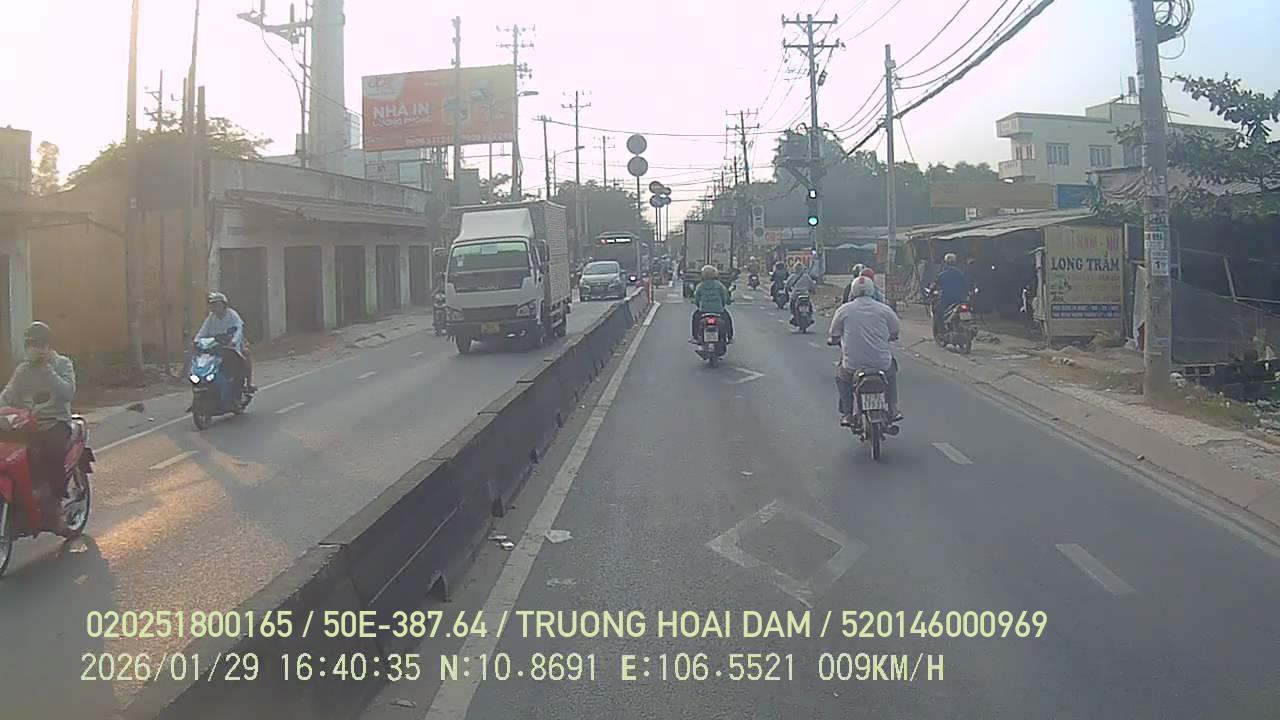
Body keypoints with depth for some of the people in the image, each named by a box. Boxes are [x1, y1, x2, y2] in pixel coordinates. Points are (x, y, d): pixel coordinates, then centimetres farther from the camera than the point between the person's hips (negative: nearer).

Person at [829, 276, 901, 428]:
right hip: (881, 363, 1)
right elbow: (894, 333, 14)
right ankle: (893, 410, 31)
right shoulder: (884, 309, 4)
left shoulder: (843, 310, 2)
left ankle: (847, 414, 22)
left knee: (841, 375, 32)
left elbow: (833, 337, 8)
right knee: (891, 369, 35)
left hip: (853, 365, -1)